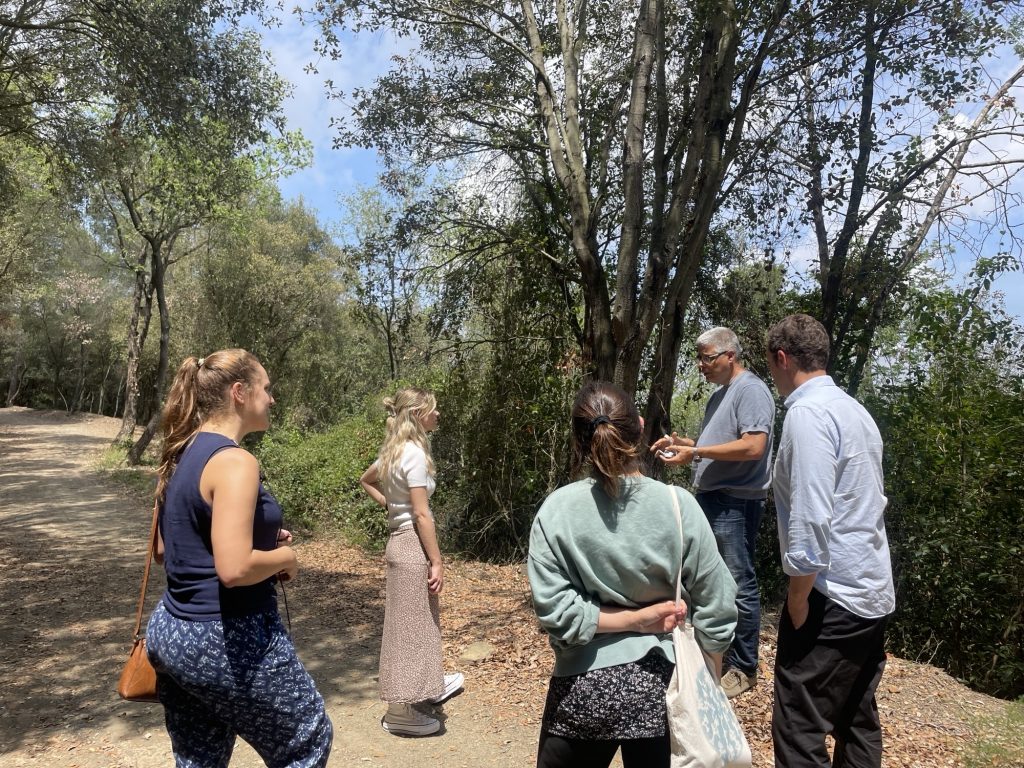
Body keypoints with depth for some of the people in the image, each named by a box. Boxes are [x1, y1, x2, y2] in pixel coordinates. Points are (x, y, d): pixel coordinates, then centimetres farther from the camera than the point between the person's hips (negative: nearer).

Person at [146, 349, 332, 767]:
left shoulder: (182, 455, 7)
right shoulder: (234, 462, -22)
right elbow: (234, 568, -31)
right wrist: (284, 556, -11)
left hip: (172, 632, 9)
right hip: (229, 640, -9)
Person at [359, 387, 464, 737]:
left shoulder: (394, 450, 8)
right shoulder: (414, 453, -20)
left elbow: (365, 480, 25)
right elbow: (422, 514, -21)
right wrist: (437, 562, -17)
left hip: (401, 541, 10)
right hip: (412, 545, -10)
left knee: (421, 619, 23)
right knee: (409, 625, 1)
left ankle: (431, 684, 41)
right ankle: (399, 711, 13)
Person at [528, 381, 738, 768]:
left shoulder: (557, 510, -14)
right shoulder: (678, 505, -12)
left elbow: (557, 614, -16)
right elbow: (715, 608, -6)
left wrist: (637, 618, -9)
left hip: (583, 689, 0)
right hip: (661, 685, 1)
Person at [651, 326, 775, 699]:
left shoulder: (751, 390, -12)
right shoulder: (719, 395, 18)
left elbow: (753, 446, -23)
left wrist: (695, 451, -21)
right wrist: (681, 443, 9)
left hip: (736, 503, -10)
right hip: (710, 499, 10)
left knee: (739, 586, -2)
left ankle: (743, 668, 10)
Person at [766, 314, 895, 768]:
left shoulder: (807, 413, -16)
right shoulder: (854, 409, 13)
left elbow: (811, 518, -23)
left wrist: (798, 600, -14)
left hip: (832, 595, -10)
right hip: (873, 592, 10)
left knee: (799, 728, -3)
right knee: (857, 720, 18)